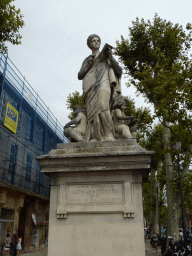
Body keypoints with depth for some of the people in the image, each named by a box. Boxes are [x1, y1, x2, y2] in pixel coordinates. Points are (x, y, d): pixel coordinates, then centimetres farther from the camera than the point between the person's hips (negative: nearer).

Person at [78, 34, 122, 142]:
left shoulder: (106, 57, 23)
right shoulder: (87, 60, 28)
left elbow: (119, 71, 10)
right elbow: (80, 76, 15)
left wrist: (111, 57, -4)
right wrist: (89, 64, 2)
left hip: (103, 84, -2)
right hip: (91, 88, 2)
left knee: (102, 106, -27)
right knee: (92, 111, -16)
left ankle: (109, 136, -28)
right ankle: (95, 138, -21)